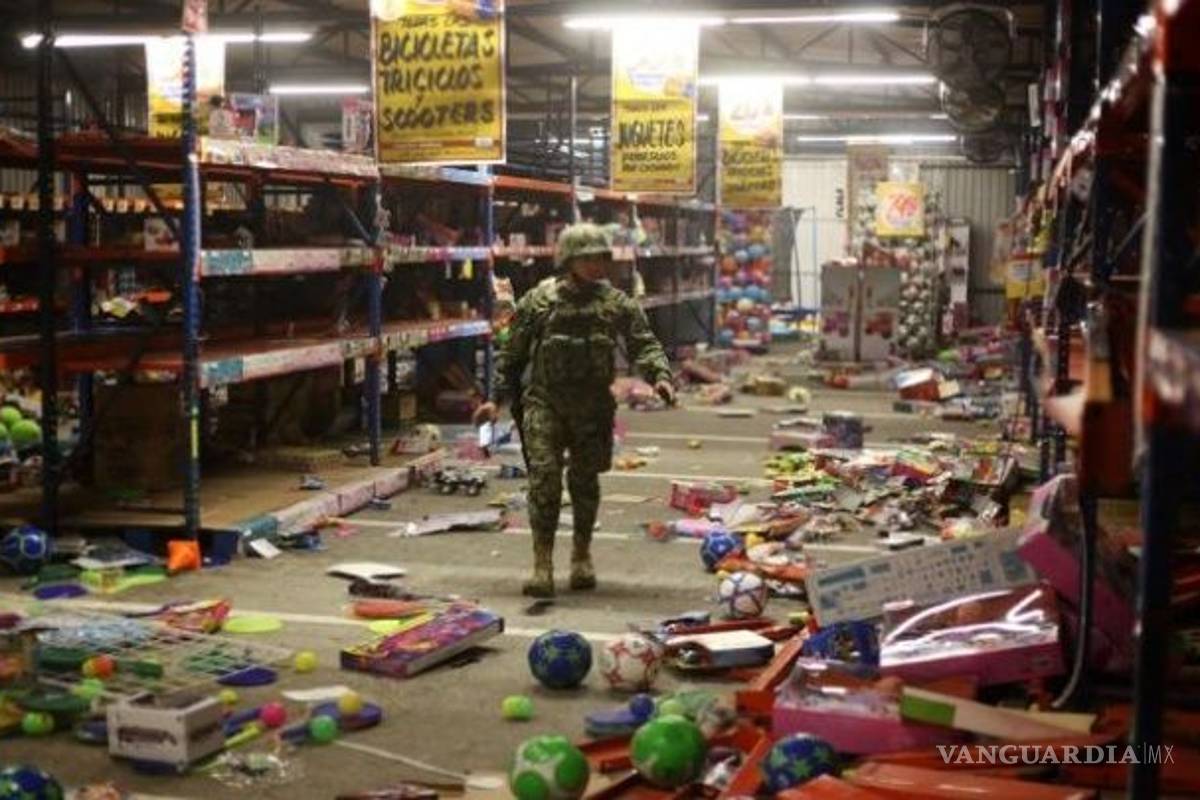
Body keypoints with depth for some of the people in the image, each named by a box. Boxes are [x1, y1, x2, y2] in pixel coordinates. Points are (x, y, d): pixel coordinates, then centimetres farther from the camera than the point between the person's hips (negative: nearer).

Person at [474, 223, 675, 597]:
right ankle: (542, 564, -7)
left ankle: (582, 556, 29)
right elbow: (512, 353, 6)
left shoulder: (616, 303, 3)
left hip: (593, 407, 2)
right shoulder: (539, 300, 0)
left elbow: (643, 344, -3)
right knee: (544, 477, -12)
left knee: (585, 482, 12)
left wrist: (660, 375, -23)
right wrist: (496, 397, 2)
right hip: (544, 402, -2)